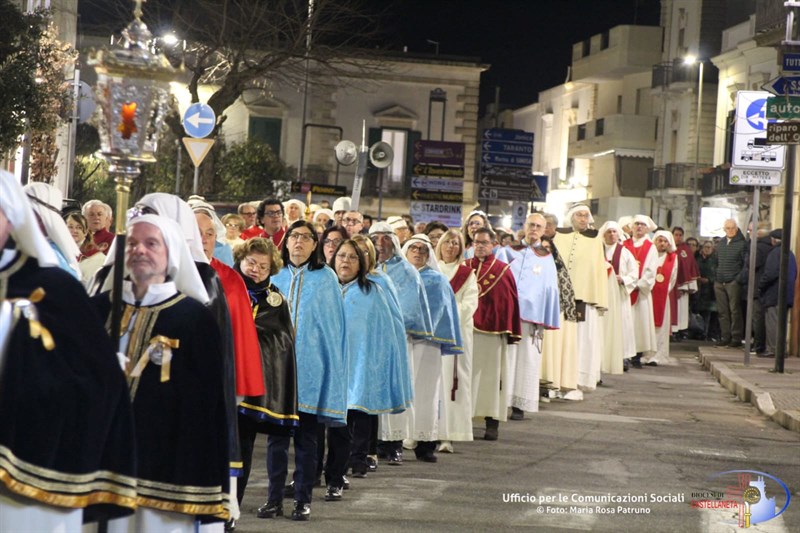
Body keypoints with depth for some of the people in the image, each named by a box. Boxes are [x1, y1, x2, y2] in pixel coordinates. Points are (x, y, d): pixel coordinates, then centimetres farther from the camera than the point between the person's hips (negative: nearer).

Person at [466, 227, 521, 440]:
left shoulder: (503, 270, 3)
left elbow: (510, 302, 1)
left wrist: (510, 333, -4)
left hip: (492, 332, -2)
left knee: (491, 375, 1)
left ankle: (492, 423, 5)